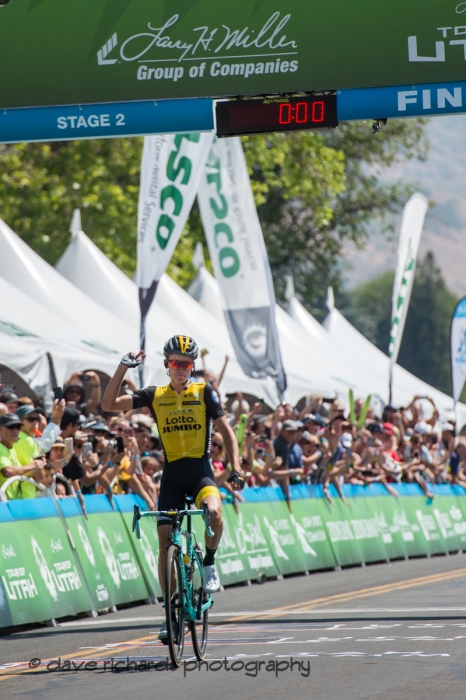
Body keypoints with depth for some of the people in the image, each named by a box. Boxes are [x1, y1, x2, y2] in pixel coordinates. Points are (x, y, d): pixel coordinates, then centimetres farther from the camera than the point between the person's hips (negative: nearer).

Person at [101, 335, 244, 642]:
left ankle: (210, 563, -4)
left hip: (201, 470, -2)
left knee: (214, 511, -33)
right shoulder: (155, 396, 6)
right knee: (165, 543, -1)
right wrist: (124, 367, -8)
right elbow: (110, 404, 0)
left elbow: (226, 431, 1)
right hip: (172, 474, 2)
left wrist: (236, 468, -11)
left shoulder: (205, 393, 2)